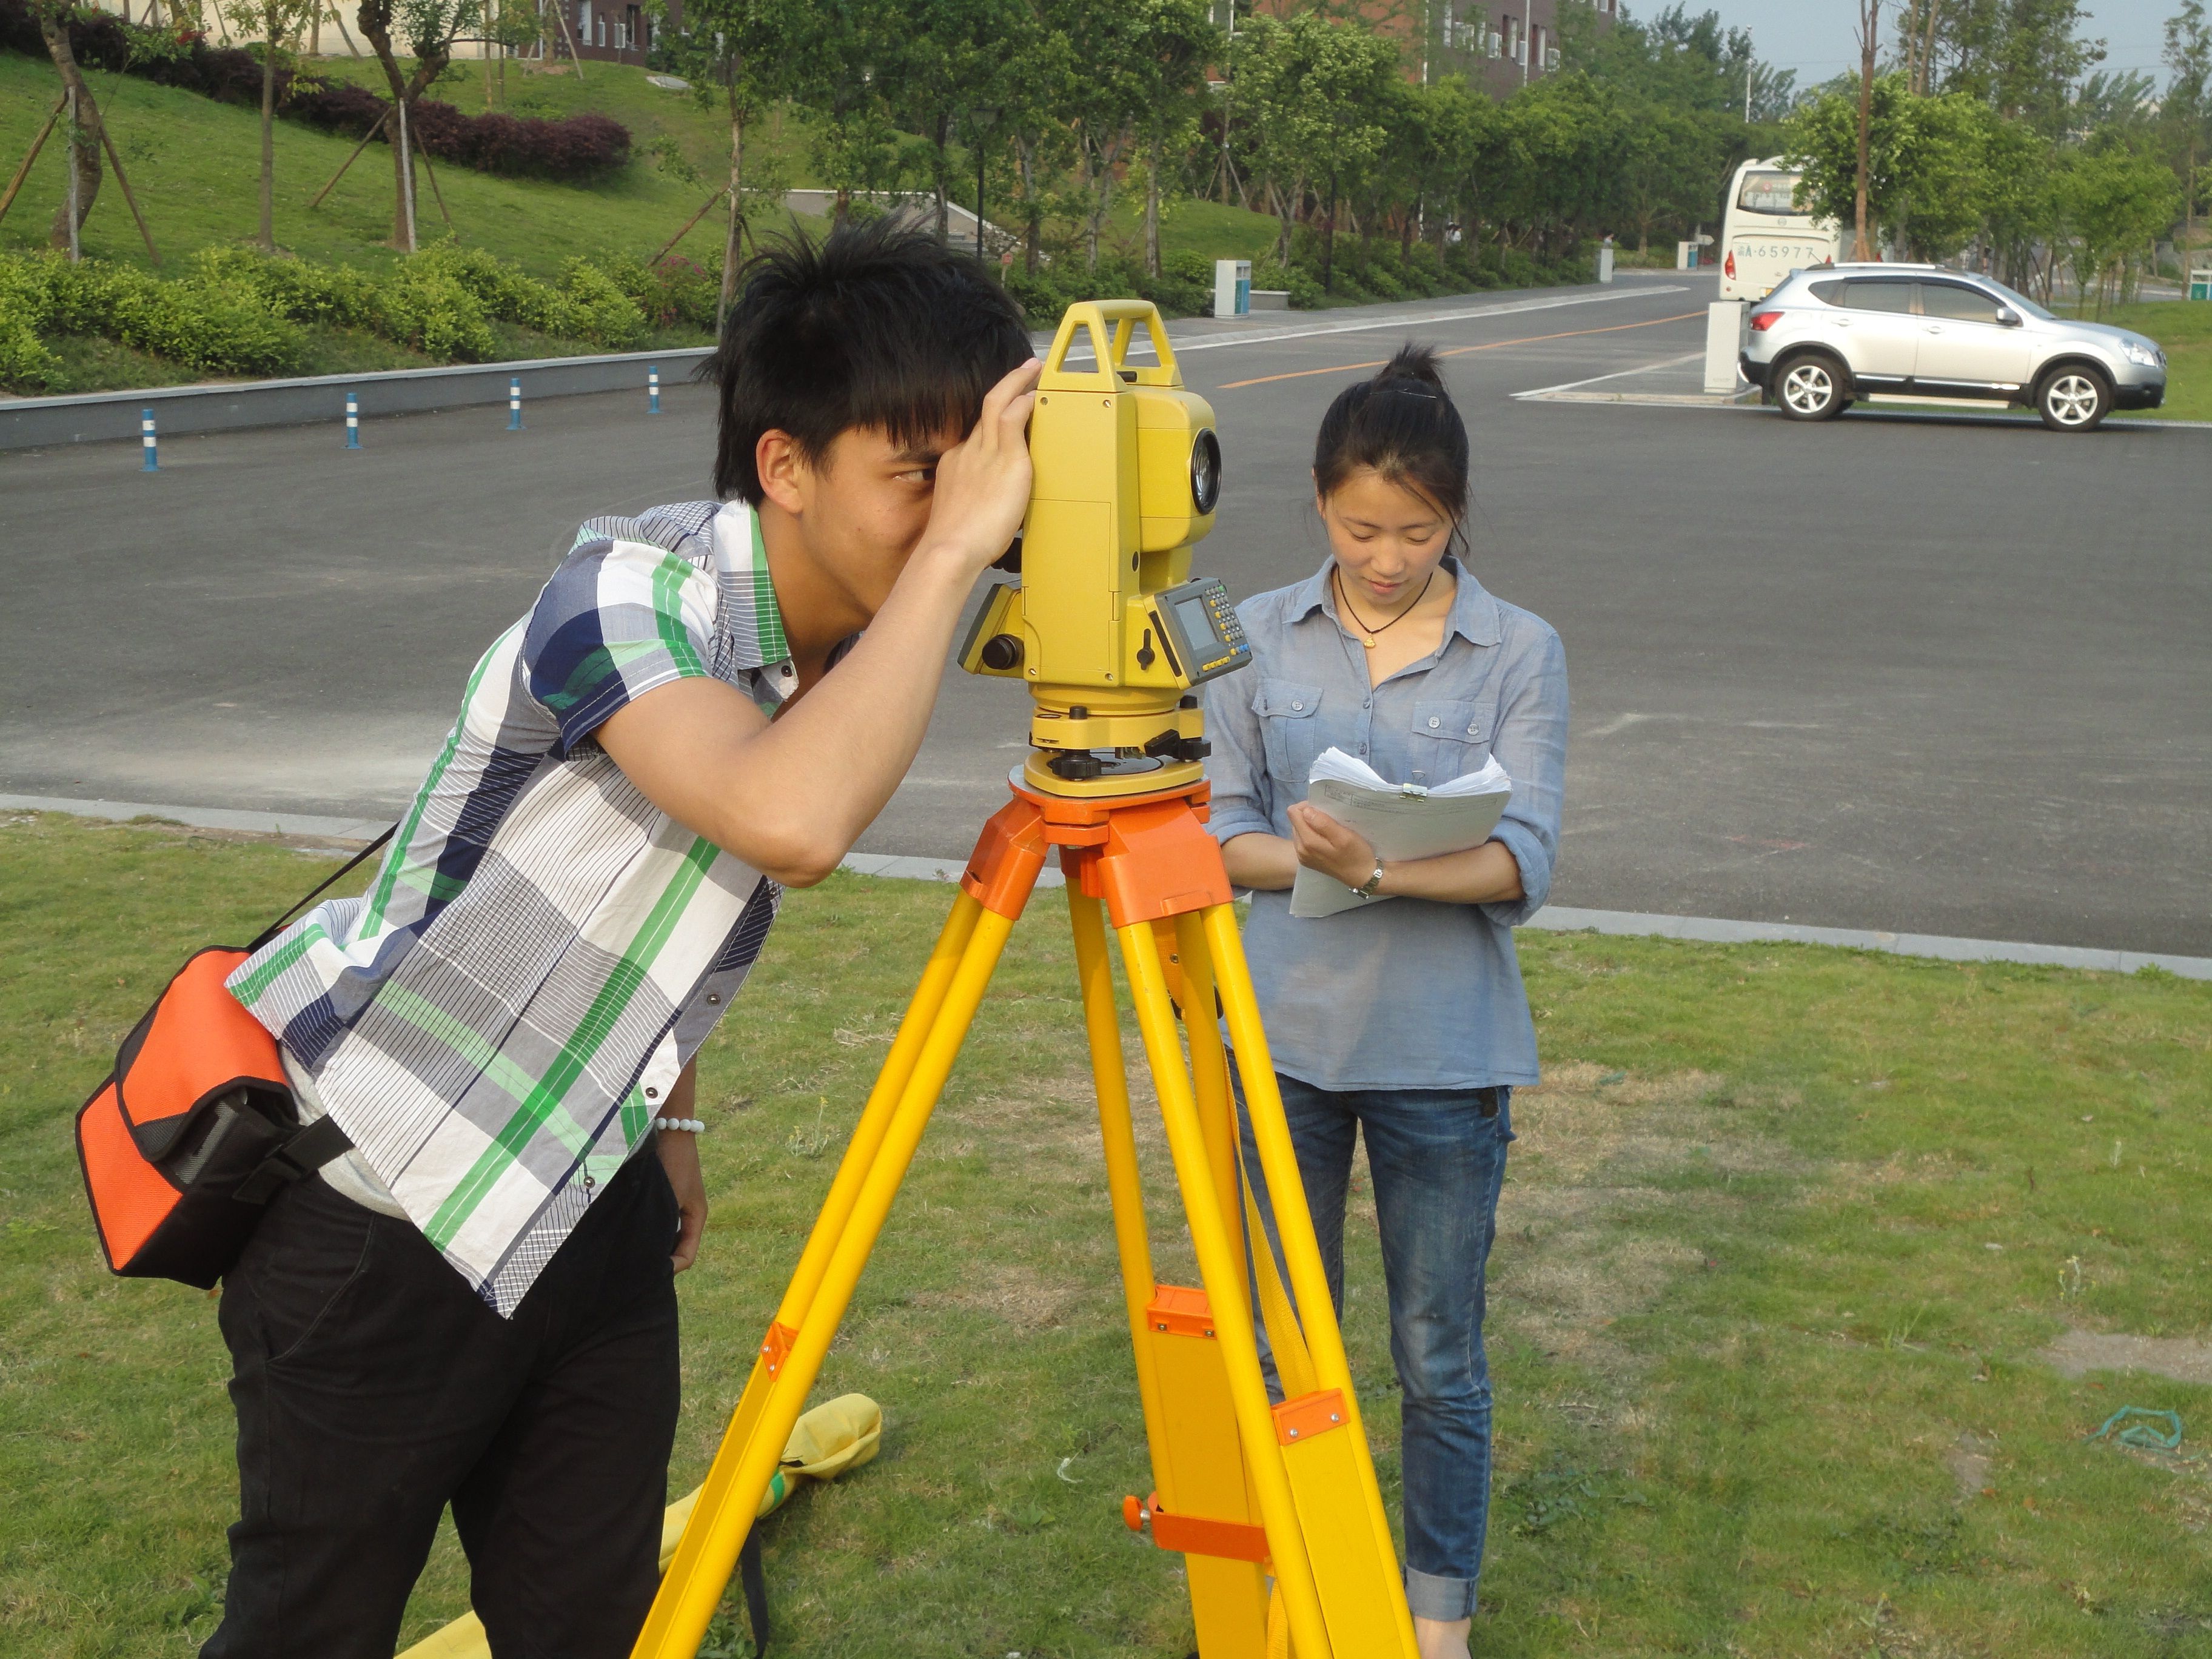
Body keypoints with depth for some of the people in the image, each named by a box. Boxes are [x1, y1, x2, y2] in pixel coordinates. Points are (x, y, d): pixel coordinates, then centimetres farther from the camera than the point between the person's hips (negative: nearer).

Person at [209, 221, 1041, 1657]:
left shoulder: (846, 645, 0)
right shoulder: (633, 590, -25)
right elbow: (792, 822, -46)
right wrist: (956, 545, -38)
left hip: (588, 1190, 7)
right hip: (382, 1202, -7)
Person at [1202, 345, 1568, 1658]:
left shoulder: (1522, 653, -5)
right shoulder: (1263, 638, 2)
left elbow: (1526, 861, -13)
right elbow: (1224, 831, 0)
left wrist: (1389, 867, -31)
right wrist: (1312, 858, -21)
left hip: (1444, 1053, -2)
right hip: (1286, 1033, 2)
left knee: (1438, 1352, 7)